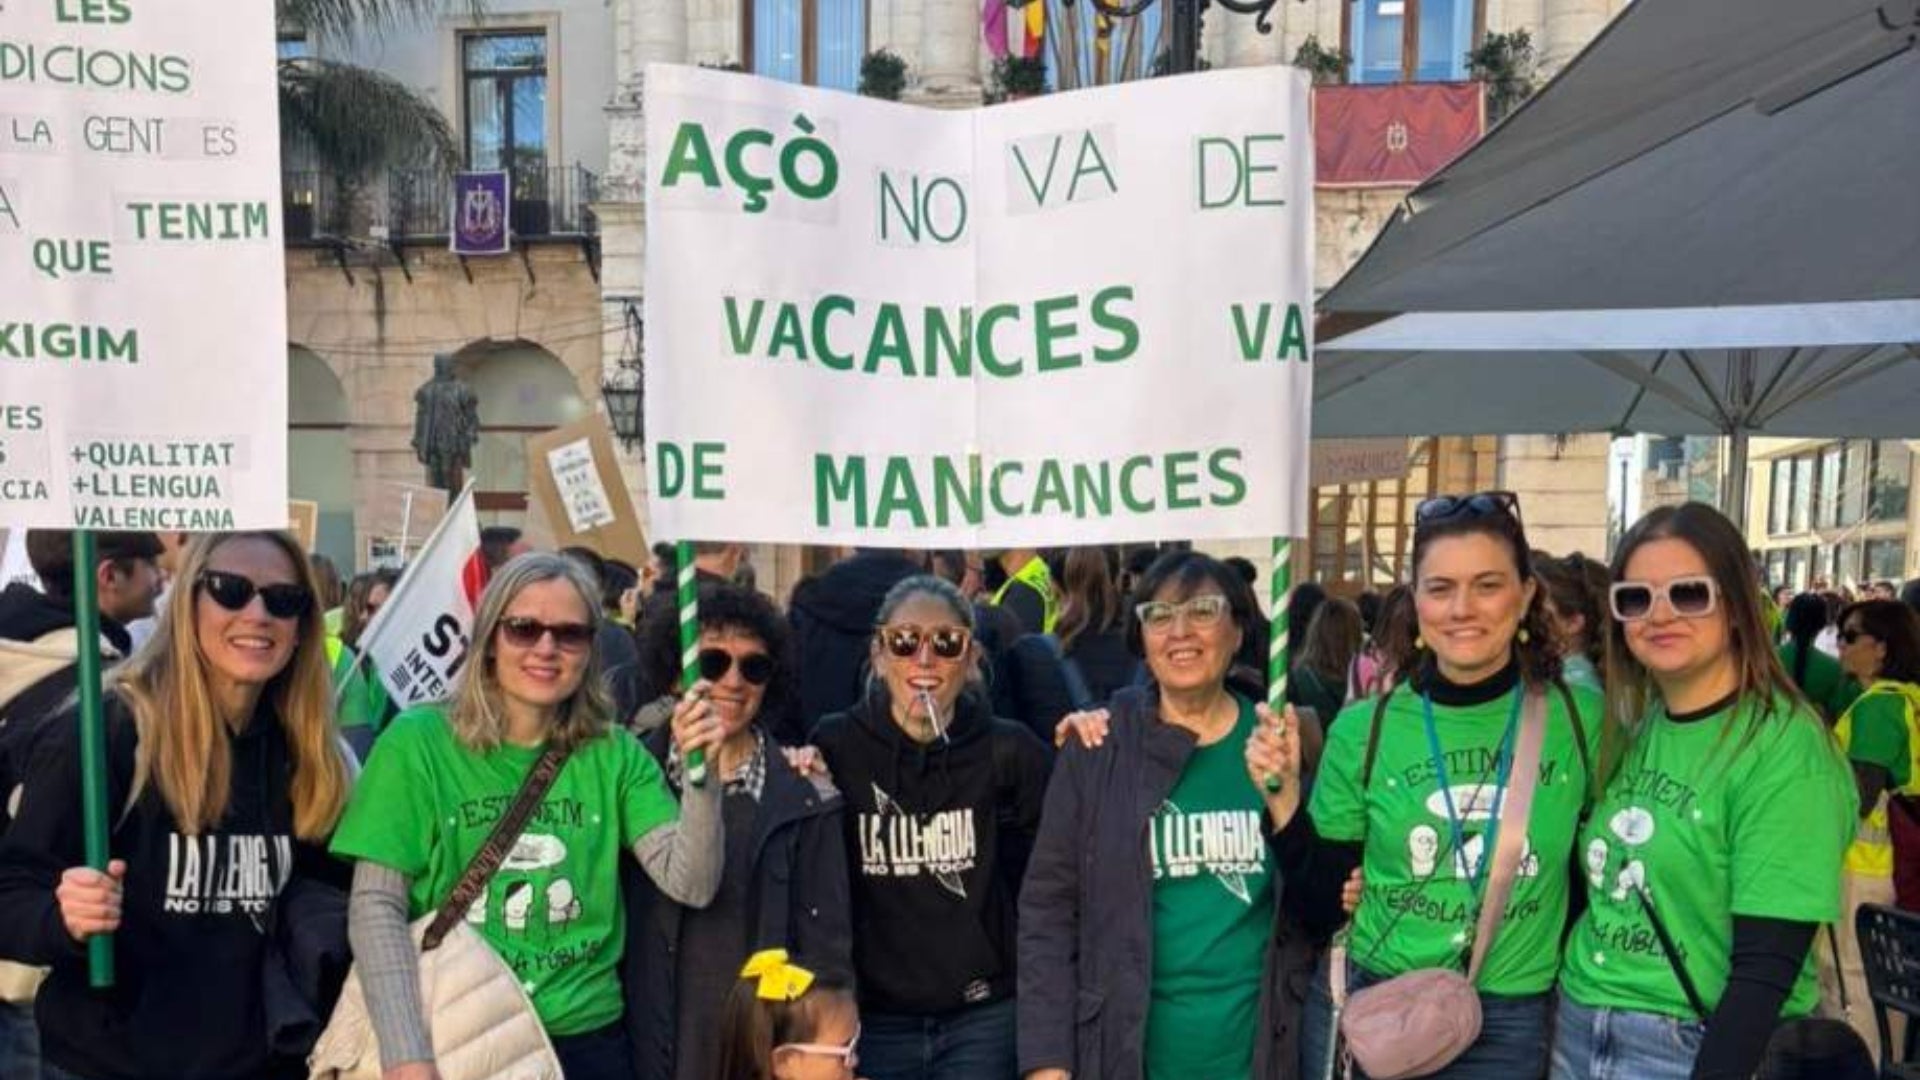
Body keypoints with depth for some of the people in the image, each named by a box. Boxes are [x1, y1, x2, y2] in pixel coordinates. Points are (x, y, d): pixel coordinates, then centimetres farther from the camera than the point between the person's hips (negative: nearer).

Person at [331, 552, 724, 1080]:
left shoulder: (615, 754, 0)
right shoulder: (418, 741, -7)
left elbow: (691, 885, -7)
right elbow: (376, 908, -11)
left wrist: (702, 774, -22)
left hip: (587, 1036, 3)